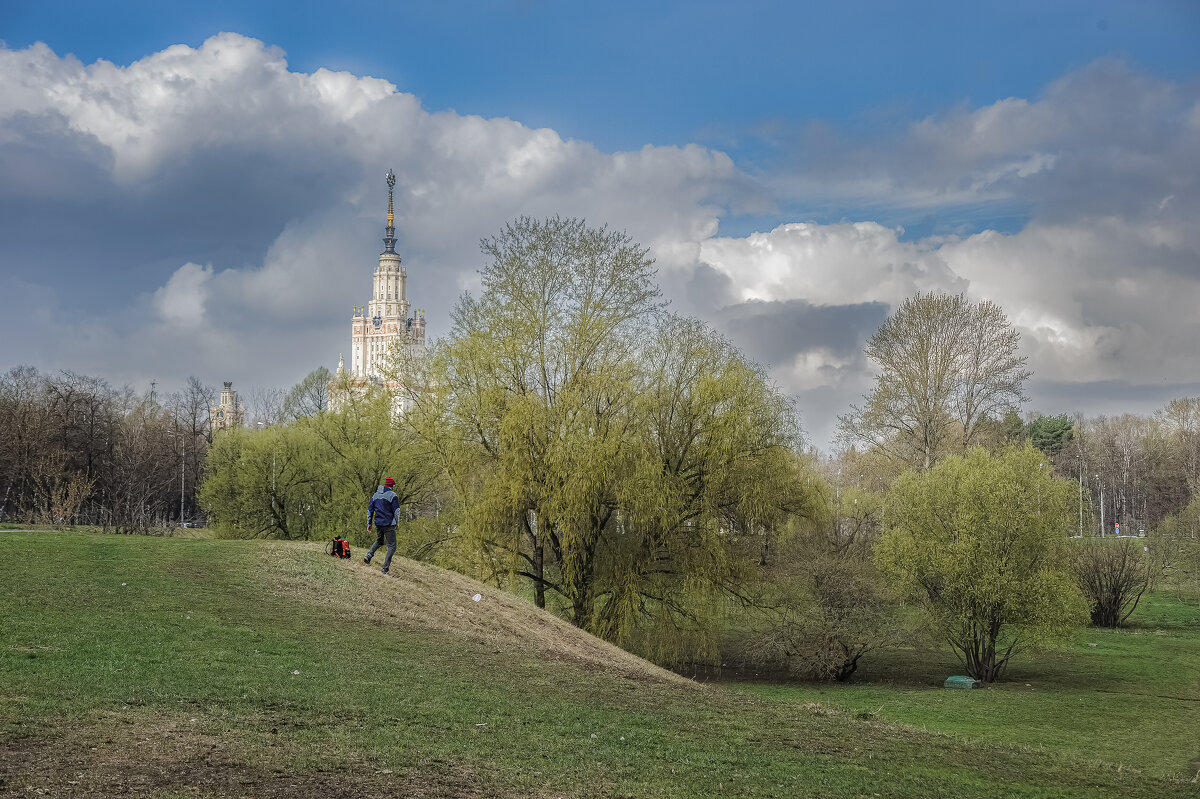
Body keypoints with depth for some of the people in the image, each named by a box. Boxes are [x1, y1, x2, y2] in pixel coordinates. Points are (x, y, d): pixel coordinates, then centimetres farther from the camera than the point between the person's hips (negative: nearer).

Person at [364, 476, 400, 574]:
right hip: (389, 525, -6)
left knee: (379, 542, 29)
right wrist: (397, 523, 1)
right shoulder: (392, 495, -9)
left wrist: (369, 523, 18)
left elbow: (370, 510, 12)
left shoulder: (376, 495, 10)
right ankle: (385, 568, -6)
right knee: (392, 546, 2)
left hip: (378, 524, 6)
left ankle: (369, 555, 5)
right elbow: (396, 511, -12)